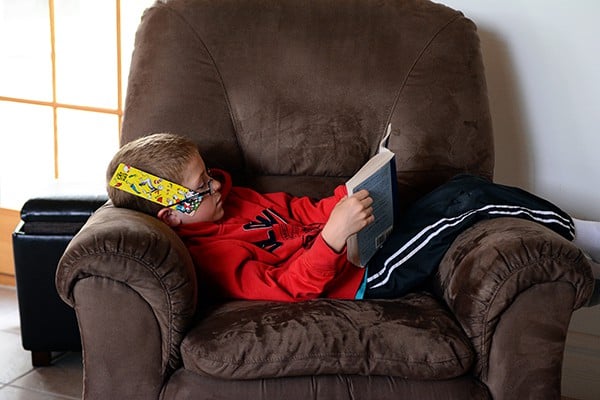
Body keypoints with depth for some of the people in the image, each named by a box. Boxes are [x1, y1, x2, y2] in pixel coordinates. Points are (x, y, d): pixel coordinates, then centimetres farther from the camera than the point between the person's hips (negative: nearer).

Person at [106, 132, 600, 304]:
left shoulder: (232, 200, 11)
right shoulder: (212, 253, -18)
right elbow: (283, 288, -28)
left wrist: (353, 196, 2)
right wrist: (335, 234, -39)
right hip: (361, 276, -9)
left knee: (463, 186, -1)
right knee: (469, 203, -13)